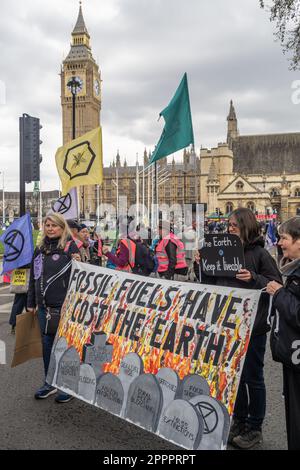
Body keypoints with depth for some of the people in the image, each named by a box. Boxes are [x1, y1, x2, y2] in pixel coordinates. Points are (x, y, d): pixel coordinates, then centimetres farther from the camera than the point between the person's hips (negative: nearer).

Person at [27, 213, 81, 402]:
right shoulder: (40, 249, 13)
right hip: (44, 306, 6)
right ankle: (50, 383, 28)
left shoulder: (70, 246, -4)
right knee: (47, 343, 13)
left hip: (64, 306, -5)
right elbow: (33, 277, 16)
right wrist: (31, 303, 15)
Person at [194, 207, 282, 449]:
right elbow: (212, 283, 12)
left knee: (252, 377, 8)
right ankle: (239, 421, 34)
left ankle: (255, 428, 25)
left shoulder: (259, 253, -8)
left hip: (252, 326, -5)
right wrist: (201, 266, -3)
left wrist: (253, 279, -24)